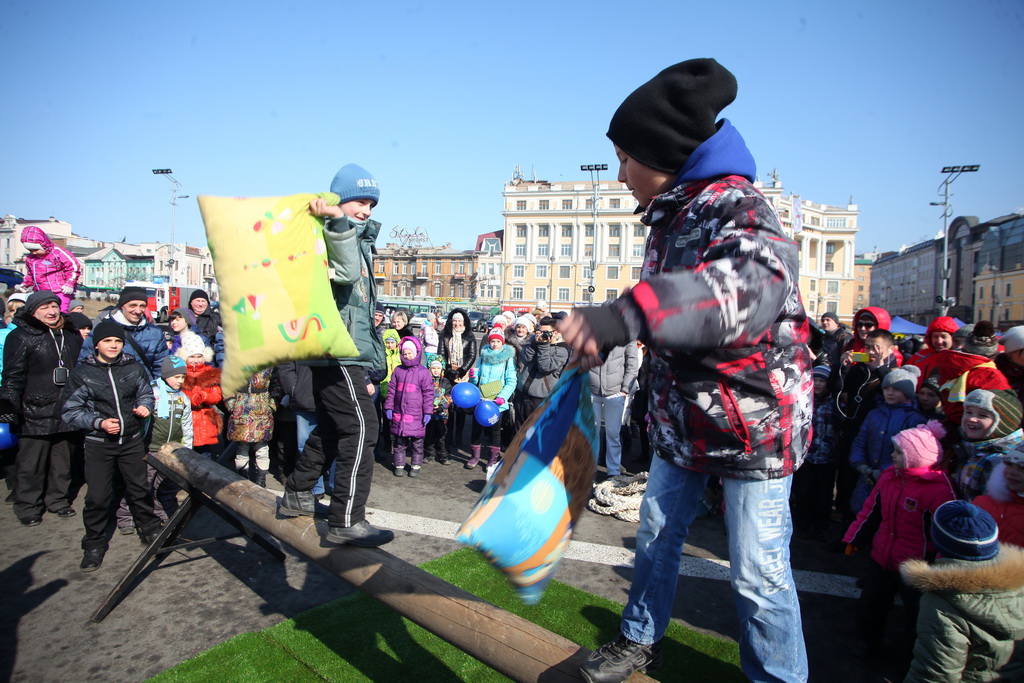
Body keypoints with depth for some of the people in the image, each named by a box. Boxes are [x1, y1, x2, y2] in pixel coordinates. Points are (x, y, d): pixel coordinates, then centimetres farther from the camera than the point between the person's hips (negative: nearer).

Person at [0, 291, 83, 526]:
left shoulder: (71, 335, 12)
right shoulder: (21, 337, -4)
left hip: (66, 412, 5)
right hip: (35, 414, -4)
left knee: (63, 460, 12)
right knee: (32, 463, 3)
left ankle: (58, 499, 26)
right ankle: (28, 507, 17)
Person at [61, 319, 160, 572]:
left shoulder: (134, 368, 1)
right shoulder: (82, 373, -5)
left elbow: (146, 394, 15)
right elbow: (71, 410, -4)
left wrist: (143, 406, -7)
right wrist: (99, 422, -16)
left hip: (132, 440, 2)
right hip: (99, 444, -2)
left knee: (139, 488, 11)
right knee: (98, 496, 1)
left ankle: (149, 530, 29)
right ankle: (94, 545, 19)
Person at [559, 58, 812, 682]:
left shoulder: (735, 207, -20)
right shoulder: (672, 216, 8)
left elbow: (760, 280, -44)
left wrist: (627, 314, -55)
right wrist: (603, 336, 26)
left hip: (754, 424, -8)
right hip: (684, 415, 8)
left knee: (758, 572, 2)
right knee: (657, 534, 18)